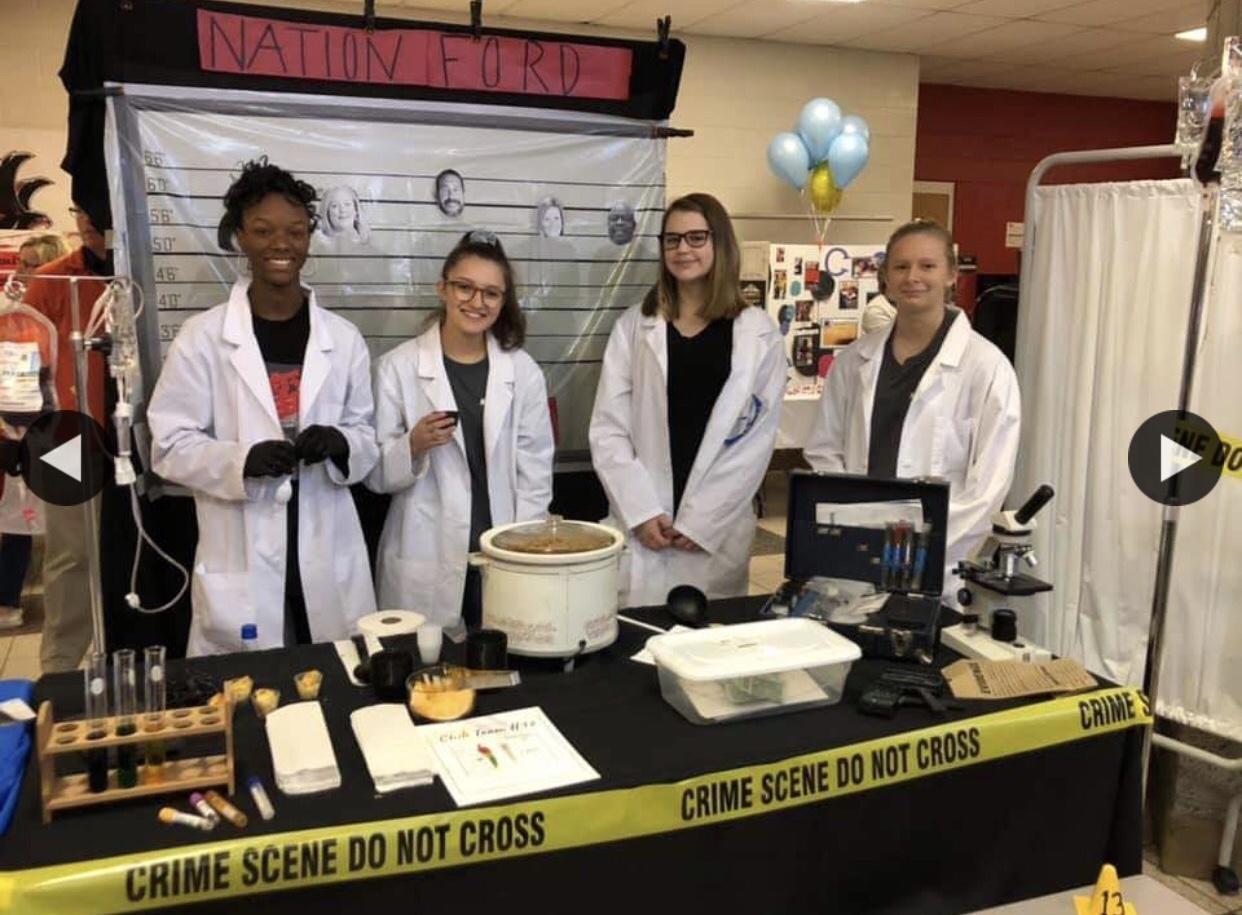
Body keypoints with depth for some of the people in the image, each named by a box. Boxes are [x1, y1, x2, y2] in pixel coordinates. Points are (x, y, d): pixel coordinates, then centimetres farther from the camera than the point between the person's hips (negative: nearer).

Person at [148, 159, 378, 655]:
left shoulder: (343, 338, 5)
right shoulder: (202, 336, -2)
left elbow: (366, 438, 9)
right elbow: (170, 445, -2)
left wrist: (339, 444, -14)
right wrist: (242, 460, -20)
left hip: (329, 563, 3)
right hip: (241, 567, -2)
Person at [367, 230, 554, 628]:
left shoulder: (523, 371, 2)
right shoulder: (398, 367, -4)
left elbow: (535, 473, 4)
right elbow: (376, 474, -1)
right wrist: (413, 446, -19)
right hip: (425, 564, -1)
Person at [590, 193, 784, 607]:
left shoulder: (760, 333, 3)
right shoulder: (634, 326, 7)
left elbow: (758, 438, -1)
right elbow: (608, 430, 2)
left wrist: (702, 521, -7)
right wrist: (642, 512, -9)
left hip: (718, 532, 0)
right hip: (639, 529, 1)